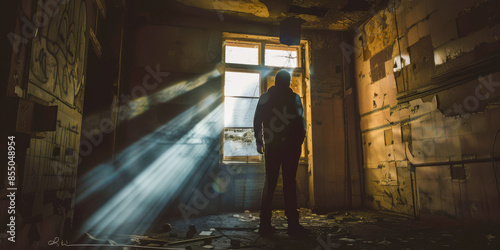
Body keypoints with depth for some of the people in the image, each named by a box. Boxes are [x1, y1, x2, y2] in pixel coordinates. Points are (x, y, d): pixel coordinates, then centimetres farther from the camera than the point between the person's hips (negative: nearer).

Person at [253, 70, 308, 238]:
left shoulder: (264, 98, 9)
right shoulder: (293, 97, -1)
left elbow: (257, 122, 9)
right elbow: (300, 121, -5)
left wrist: (259, 142, 17)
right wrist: (299, 141, 8)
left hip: (271, 146, 3)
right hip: (290, 146, -3)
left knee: (270, 183, 8)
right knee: (289, 183, -2)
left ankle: (265, 224, 8)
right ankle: (293, 225, -1)